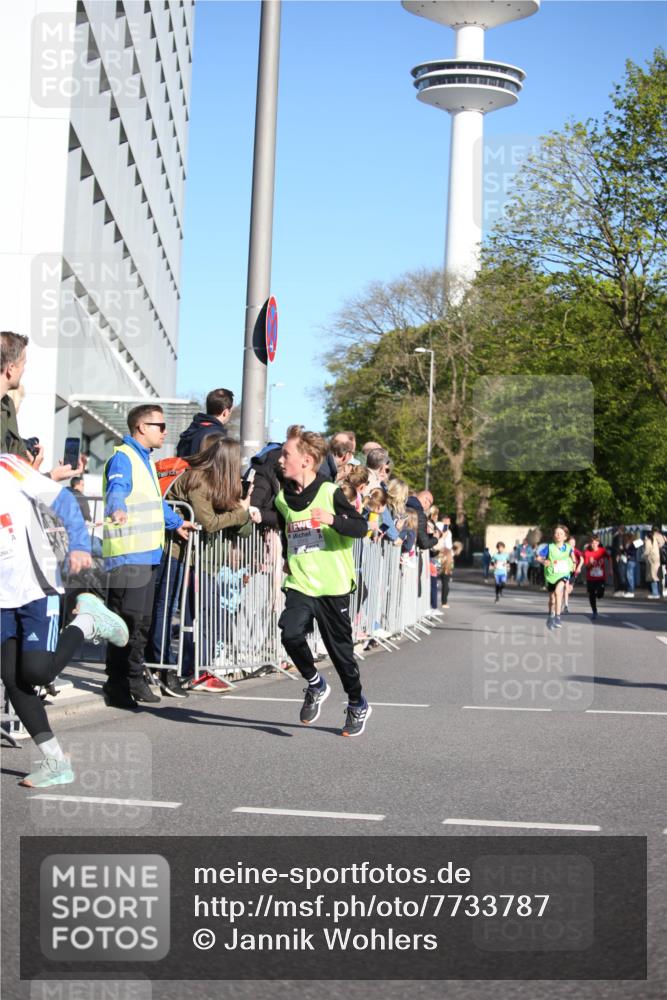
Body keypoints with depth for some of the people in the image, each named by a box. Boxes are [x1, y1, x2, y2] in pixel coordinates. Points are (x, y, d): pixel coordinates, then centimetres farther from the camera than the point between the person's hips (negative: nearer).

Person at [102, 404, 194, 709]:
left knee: (142, 623, 15)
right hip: (128, 555, -10)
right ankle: (116, 687, -3)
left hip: (148, 554, 10)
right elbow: (116, 489, -31)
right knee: (127, 623, -9)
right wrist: (117, 509, -51)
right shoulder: (122, 458, -9)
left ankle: (134, 680, 25)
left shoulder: (146, 460, 23)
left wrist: (176, 522, 52)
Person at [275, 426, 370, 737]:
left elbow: (361, 527, -13)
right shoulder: (282, 498, 8)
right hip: (299, 585, 4)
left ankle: (357, 705, 28)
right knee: (291, 634, -21)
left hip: (333, 586, -4)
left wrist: (333, 520, -28)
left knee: (340, 648, 5)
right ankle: (315, 685, 6)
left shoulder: (330, 493, -8)